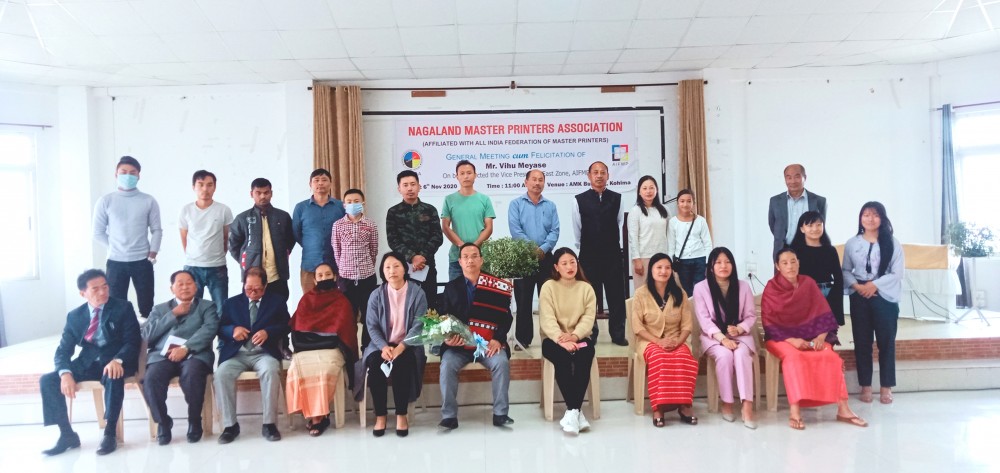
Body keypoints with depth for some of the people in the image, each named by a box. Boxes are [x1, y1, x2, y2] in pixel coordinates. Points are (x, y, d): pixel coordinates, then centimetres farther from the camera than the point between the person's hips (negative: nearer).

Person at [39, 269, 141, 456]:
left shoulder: (123, 308, -3)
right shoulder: (75, 315, 8)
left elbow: (132, 341, -9)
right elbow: (63, 350, 5)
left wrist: (117, 360, -31)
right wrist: (65, 373, -17)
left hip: (116, 362, -4)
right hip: (88, 362, 5)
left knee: (113, 377, -38)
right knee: (47, 380, -14)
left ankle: (110, 433, -24)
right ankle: (67, 434, -4)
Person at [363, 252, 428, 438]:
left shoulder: (417, 292, -2)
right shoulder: (376, 295, 4)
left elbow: (419, 325, -10)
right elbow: (372, 326, -2)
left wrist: (401, 347, -23)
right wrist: (383, 347, -21)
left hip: (408, 345, -2)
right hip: (382, 345, 2)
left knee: (401, 363, -33)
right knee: (374, 364, -29)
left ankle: (401, 415, -18)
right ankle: (380, 415, -16)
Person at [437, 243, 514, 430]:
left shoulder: (496, 286, 4)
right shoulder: (451, 287, 9)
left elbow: (506, 317, 1)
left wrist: (497, 339, -13)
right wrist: (448, 337, -13)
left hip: (489, 343, -1)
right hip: (458, 344, 1)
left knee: (502, 363, -28)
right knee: (447, 365, -27)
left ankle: (500, 414, -15)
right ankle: (449, 416, -16)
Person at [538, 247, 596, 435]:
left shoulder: (586, 288, 7)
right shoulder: (548, 287, 0)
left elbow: (588, 318, -5)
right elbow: (547, 320, -11)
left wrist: (574, 336, -24)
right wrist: (561, 339, -28)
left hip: (579, 338, 2)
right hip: (553, 339, -2)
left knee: (584, 357, -31)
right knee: (562, 358, -34)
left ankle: (572, 411, -30)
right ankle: (577, 412, -31)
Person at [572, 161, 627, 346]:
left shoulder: (617, 198, 3)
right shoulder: (579, 200, -2)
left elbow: (620, 224, 8)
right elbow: (577, 229, 6)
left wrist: (616, 247, 9)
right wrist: (583, 249, 10)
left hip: (612, 255, 1)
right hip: (589, 256, -1)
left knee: (616, 295, 5)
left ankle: (618, 334, 15)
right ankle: (590, 334, 17)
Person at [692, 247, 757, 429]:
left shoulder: (743, 286, 4)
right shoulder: (701, 288, -3)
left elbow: (751, 316, 4)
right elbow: (704, 319, -9)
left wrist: (739, 329, -17)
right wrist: (722, 338, -22)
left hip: (740, 335, 1)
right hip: (714, 337, -1)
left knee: (741, 354, -32)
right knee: (725, 355, -33)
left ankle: (747, 405, -36)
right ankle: (726, 403, -18)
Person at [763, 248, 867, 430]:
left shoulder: (808, 283, 4)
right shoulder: (771, 288, -5)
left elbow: (824, 313, 3)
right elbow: (769, 323, -10)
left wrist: (821, 336, -14)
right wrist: (791, 340, -23)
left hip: (809, 336, 3)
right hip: (781, 338, -3)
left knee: (831, 356, -24)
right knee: (794, 357, -35)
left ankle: (843, 409, -19)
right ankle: (795, 412, -37)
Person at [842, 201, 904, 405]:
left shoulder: (892, 243, 1)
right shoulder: (852, 243, 5)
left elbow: (897, 273, -4)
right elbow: (846, 271, 5)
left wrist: (874, 285, -14)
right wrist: (857, 286, -13)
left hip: (885, 297, -1)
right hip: (859, 298, 1)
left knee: (886, 342, 1)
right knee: (862, 342, 4)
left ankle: (886, 387, 11)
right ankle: (865, 386, 13)